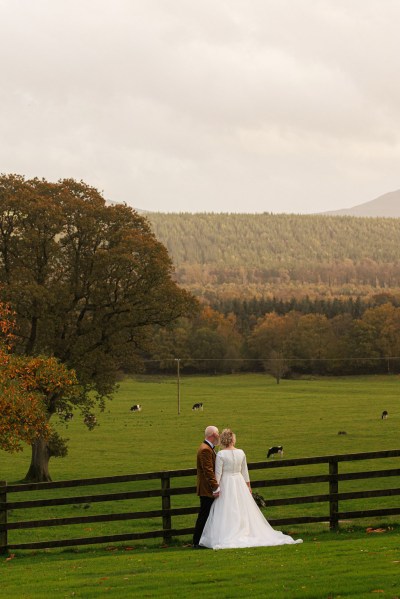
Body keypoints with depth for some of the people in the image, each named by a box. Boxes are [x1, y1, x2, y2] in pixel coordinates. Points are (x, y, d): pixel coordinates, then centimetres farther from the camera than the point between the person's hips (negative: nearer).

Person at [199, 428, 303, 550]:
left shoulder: (221, 454, -13)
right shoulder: (241, 453, 0)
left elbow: (218, 473, -13)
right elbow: (245, 471, 8)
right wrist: (248, 485, 18)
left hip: (226, 484, -4)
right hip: (239, 483, 4)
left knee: (227, 513, -2)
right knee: (244, 511, 11)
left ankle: (226, 538, -6)